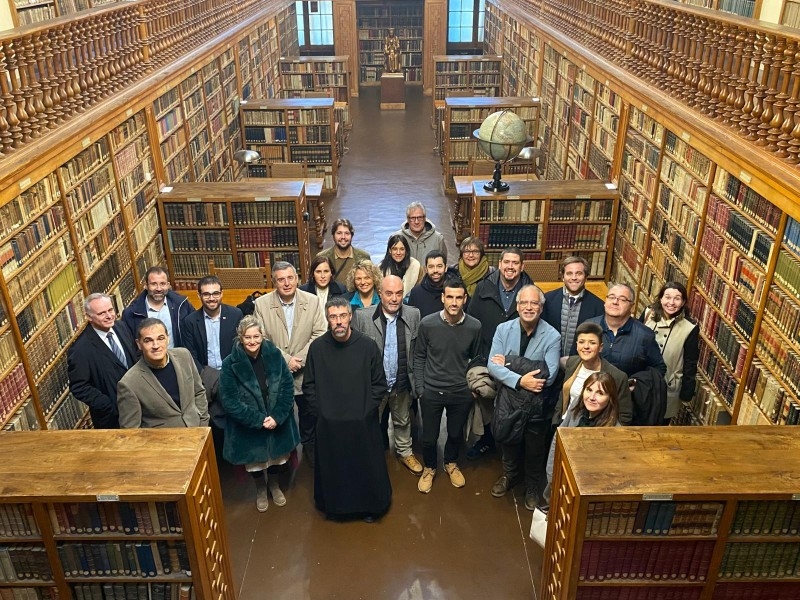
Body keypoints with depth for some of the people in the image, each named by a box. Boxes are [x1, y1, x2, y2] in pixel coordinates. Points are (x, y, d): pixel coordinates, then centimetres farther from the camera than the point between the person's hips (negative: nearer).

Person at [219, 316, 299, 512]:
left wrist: (277, 417, -18)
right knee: (255, 459, 19)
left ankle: (274, 486, 51)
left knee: (275, 454, 22)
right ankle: (261, 489, 49)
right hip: (249, 427, -2)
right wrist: (259, 420, -20)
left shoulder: (274, 354, -13)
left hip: (277, 422, 2)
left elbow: (288, 387, -9)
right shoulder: (230, 364, -19)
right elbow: (230, 402, -18)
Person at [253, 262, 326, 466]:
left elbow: (319, 334, -9)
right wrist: (285, 360, -18)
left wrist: (299, 359, -17)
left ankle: (309, 445, 42)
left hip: (305, 371, 1)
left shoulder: (312, 301, -8)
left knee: (309, 413, 18)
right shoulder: (261, 304, -9)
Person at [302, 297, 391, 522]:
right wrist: (321, 410, -3)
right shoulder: (317, 347, -7)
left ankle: (369, 506, 35)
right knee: (332, 468, 14)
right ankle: (333, 506, 38)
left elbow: (379, 384, -1)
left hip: (363, 423, -1)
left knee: (366, 466, 11)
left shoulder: (368, 345, -9)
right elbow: (309, 385, 3)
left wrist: (366, 410, -6)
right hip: (329, 424, 1)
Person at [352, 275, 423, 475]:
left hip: (402, 383, 2)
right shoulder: (362, 316, -15)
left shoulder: (413, 315, -9)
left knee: (403, 421, 23)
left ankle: (405, 452, 46)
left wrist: (417, 379, 0)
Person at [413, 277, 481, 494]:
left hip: (461, 393, 1)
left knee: (456, 434, 20)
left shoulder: (474, 326, -12)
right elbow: (419, 357, -3)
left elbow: (475, 359, 3)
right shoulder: (427, 323, -15)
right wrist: (419, 388, -5)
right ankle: (429, 468, 40)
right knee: (429, 436, 12)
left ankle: (451, 463, 49)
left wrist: (473, 387, 2)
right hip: (431, 391, -1)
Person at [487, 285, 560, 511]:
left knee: (535, 450, 18)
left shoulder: (552, 336, -17)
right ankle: (509, 475, 51)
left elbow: (549, 376, -23)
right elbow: (493, 366, -16)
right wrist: (520, 380, -31)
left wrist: (508, 365, -20)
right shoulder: (503, 329, -9)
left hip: (537, 403, -2)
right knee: (508, 442, 24)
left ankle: (533, 487, 44)